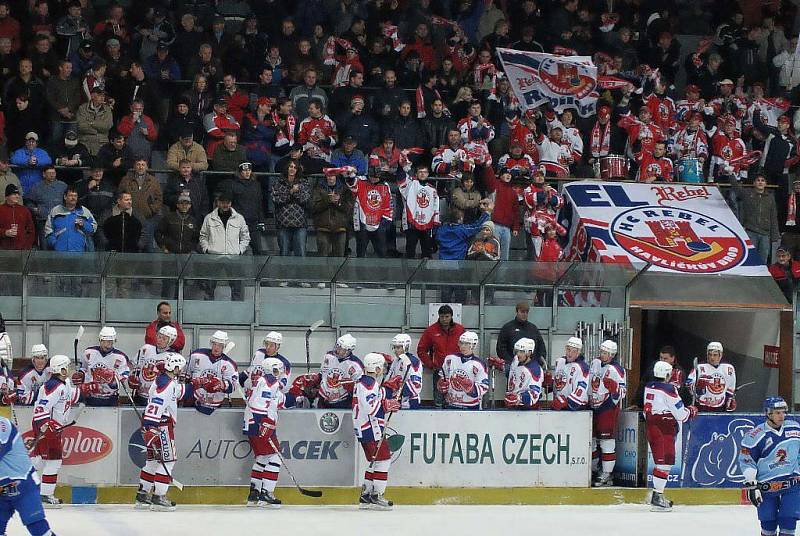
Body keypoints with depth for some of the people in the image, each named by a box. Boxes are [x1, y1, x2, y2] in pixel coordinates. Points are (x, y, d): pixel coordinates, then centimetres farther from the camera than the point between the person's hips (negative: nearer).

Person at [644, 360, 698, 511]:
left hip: (651, 429, 9)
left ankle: (659, 496, 19)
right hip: (665, 431, -9)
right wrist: (691, 411, 7)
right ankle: (657, 497, -13)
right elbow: (681, 414, -13)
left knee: (661, 461, 16)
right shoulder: (669, 390, -15)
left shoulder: (649, 387, 9)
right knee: (665, 462, -8)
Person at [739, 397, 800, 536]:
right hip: (766, 486, -3)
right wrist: (751, 485, -12)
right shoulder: (755, 436, -13)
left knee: (789, 519, -4)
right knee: (768, 523, 4)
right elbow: (746, 461, -9)